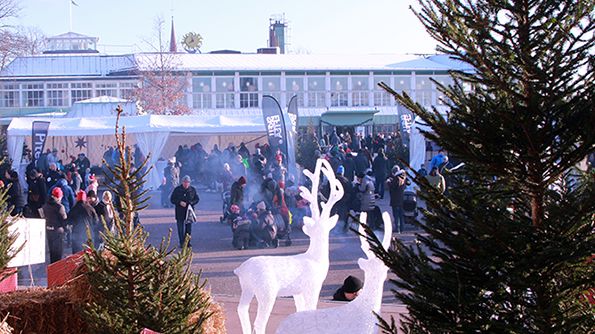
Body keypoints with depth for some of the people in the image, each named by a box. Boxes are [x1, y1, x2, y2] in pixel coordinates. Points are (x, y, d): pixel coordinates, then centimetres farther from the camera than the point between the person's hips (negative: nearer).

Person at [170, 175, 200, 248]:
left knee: (189, 227, 4)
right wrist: (180, 202, -15)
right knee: (180, 228, -2)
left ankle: (188, 242, 13)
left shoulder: (193, 190, 5)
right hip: (180, 212, -1)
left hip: (189, 211, 1)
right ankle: (182, 243, 3)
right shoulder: (177, 189, 2)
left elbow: (197, 199, 8)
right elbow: (172, 200, 3)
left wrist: (190, 203, -11)